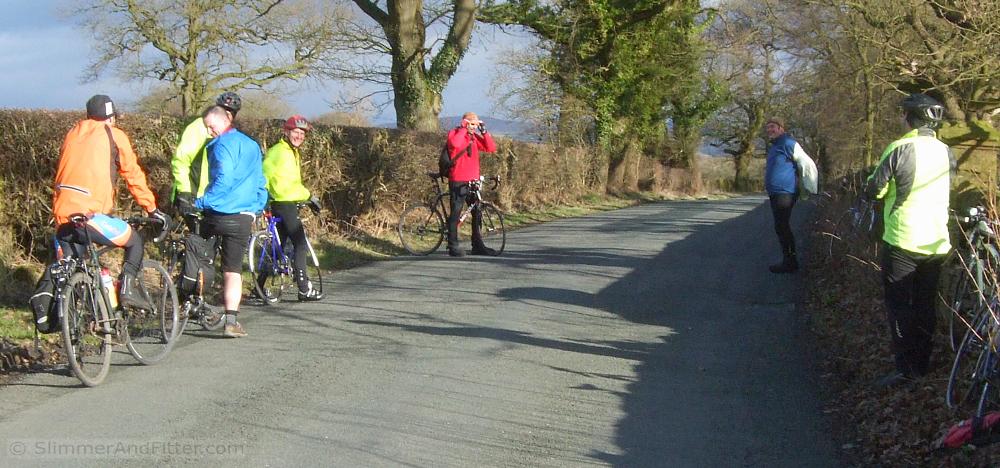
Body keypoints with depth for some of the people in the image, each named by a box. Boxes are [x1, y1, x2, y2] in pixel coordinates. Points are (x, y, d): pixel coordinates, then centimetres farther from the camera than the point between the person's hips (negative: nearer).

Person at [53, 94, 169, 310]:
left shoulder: (73, 134, 22)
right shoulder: (114, 135, 5)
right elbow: (133, 174, 5)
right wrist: (152, 208, 12)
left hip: (61, 213, 6)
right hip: (89, 215, -6)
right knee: (134, 241, 13)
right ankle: (127, 287, -4)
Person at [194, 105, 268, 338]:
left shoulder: (223, 144, -8)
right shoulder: (252, 145, 16)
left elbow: (223, 180, -19)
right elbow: (260, 182, 22)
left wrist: (201, 202, -16)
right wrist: (258, 207, 27)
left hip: (217, 213, -5)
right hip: (243, 217, 5)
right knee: (233, 270, 2)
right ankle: (231, 320, -8)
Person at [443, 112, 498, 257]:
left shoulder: (474, 136, 13)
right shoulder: (455, 133, -5)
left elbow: (491, 148, 6)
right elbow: (455, 143, -29)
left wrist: (484, 132, -3)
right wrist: (464, 129, -19)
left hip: (473, 181, 7)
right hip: (458, 181, -7)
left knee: (477, 213, 9)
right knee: (455, 213, -3)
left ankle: (477, 245, 18)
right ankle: (453, 246, 2)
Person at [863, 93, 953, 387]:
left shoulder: (899, 150, -14)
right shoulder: (946, 153, 4)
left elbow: (873, 191, -12)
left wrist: (871, 186, 10)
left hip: (903, 241, -5)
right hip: (936, 242, 6)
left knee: (899, 306, 1)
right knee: (926, 306, 15)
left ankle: (905, 367, -3)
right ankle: (922, 364, 20)